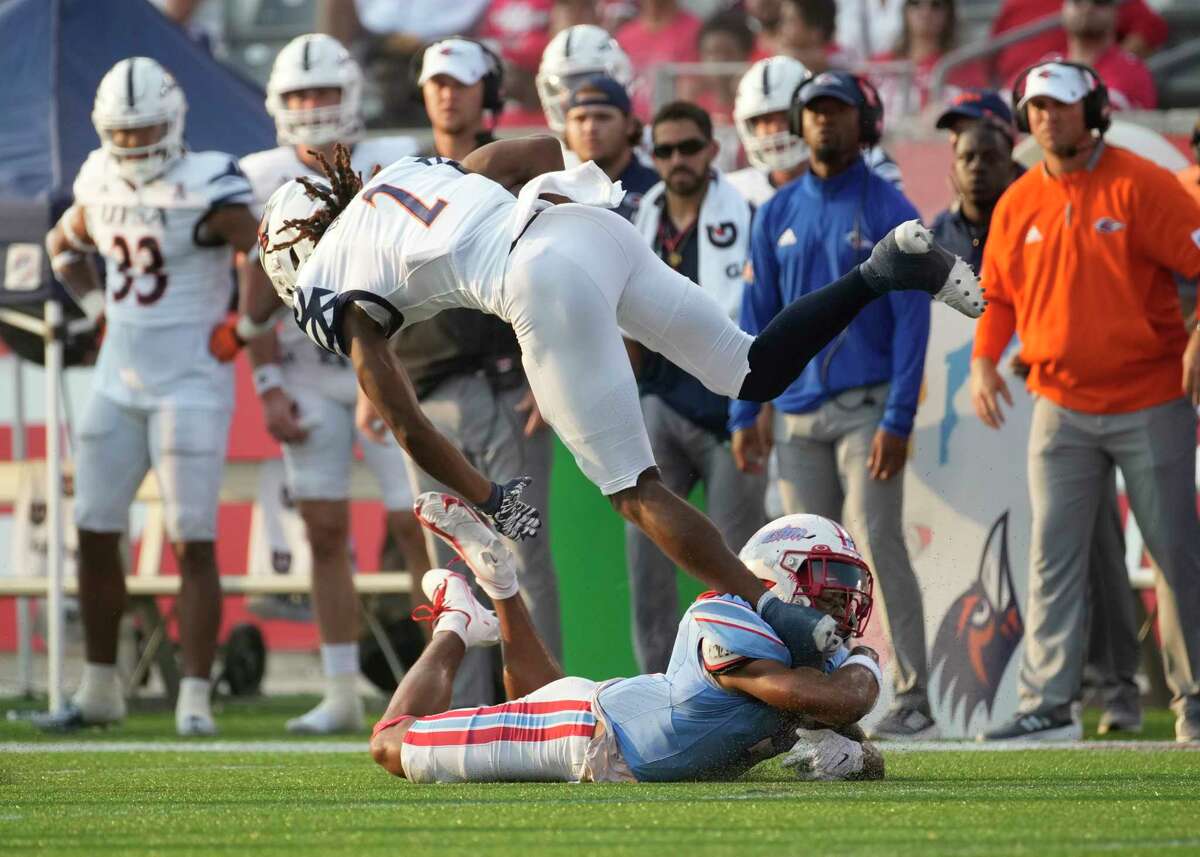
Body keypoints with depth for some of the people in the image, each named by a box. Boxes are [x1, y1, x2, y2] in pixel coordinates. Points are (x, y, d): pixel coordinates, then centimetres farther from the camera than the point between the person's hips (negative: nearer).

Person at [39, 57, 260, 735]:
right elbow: (64, 245, 26)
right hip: (119, 381, 7)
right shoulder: (102, 189, 5)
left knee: (194, 545, -7)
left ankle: (196, 698, -3)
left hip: (190, 386, -7)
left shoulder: (206, 190, -15)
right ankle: (101, 690, 20)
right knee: (96, 534, 9)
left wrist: (241, 331, -11)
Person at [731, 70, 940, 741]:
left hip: (865, 408, -5)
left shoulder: (888, 210, -3)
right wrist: (745, 413, 7)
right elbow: (756, 318, 14)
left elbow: (912, 320, -7)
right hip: (796, 416, 5)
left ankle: (914, 697, -11)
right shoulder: (779, 214, 12)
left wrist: (898, 420, -14)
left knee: (879, 546, -12)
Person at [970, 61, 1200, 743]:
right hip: (1062, 410, 4)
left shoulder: (1140, 185, -8)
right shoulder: (1019, 203, 6)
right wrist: (984, 360, 2)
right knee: (1054, 556, -3)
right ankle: (1048, 704, -4)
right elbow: (999, 294, 16)